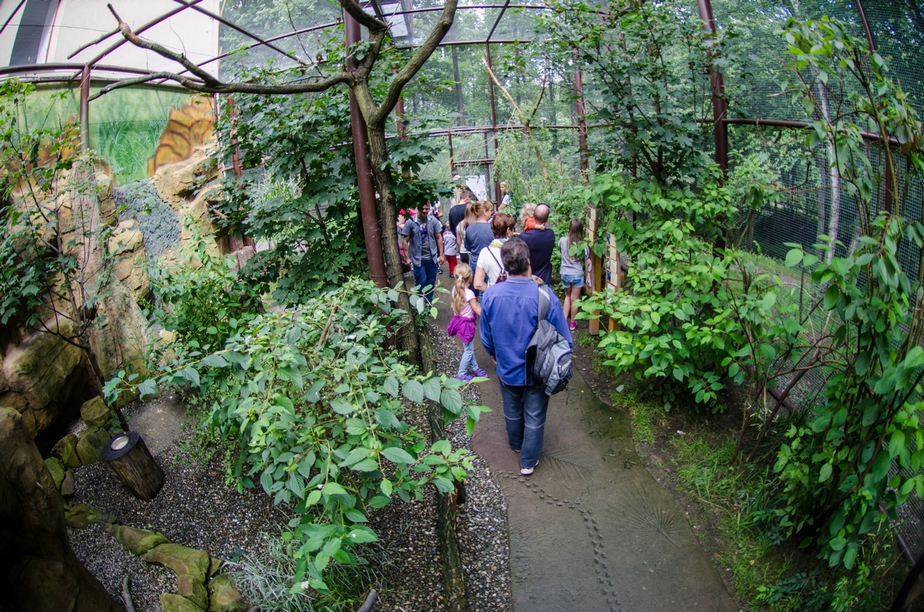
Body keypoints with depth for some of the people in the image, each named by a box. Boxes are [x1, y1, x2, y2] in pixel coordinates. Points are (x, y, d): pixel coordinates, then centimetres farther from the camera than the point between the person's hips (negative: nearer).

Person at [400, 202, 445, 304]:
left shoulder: (433, 221, -1)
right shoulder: (410, 223, -6)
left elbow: (439, 238, 5)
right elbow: (406, 241, -2)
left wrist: (441, 255, 1)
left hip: (432, 258, 3)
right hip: (418, 259, -2)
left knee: (431, 283, 10)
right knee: (421, 283, -1)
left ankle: (429, 305, 23)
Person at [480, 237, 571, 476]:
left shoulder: (490, 295, -20)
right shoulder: (545, 296, -28)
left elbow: (486, 336, -3)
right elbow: (563, 339, -16)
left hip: (507, 368, 3)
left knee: (512, 411, 28)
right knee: (534, 418, 18)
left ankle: (516, 444, 53)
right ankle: (528, 462, 35)